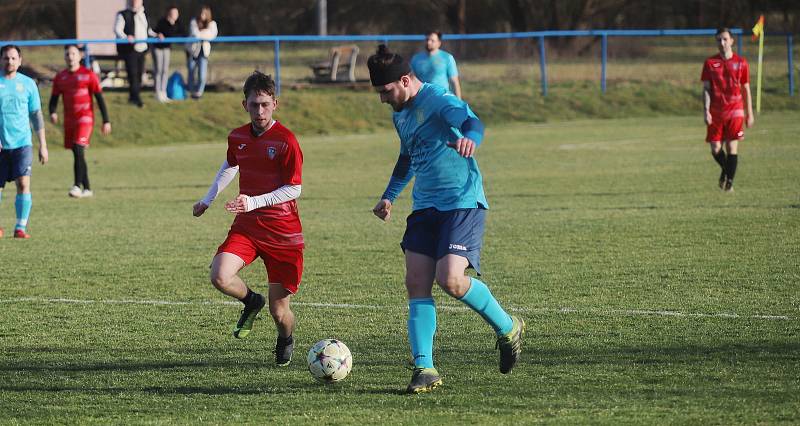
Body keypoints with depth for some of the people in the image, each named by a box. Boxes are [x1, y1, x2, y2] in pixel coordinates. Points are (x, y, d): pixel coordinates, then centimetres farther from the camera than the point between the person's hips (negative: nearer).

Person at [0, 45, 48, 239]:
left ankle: (21, 227, -9)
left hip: (22, 143, 0)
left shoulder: (28, 84, 7)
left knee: (23, 184, -13)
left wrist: (43, 145, 8)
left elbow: (36, 115, 11)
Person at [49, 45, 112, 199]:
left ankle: (77, 186, -23)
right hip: (69, 121, 5)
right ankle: (87, 188, 18)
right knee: (78, 154, 10)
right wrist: (52, 112, -10)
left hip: (85, 118, -5)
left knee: (78, 150, -20)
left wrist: (106, 121, -5)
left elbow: (99, 98, -2)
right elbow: (54, 98, 12)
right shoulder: (60, 77, 9)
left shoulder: (88, 75, -4)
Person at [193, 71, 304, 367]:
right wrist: (208, 199, 31)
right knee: (220, 277, -24)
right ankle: (251, 302, 11)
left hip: (282, 232, -4)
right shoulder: (237, 137, 5)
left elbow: (294, 189, -14)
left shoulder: (285, 140, -13)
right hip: (246, 226, 4)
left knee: (279, 311, -2)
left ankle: (285, 341, 36)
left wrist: (253, 202, -23)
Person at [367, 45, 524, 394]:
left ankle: (508, 328, 5)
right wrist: (389, 196, 29)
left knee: (450, 280, -20)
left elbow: (472, 121, -35)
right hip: (425, 207, 8)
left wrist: (470, 138, -58)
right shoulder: (400, 114, 14)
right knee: (416, 283, -5)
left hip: (463, 202, -8)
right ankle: (424, 368, -5)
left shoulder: (437, 100, -14)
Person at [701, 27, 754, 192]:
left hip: (735, 110, -1)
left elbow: (746, 90, 10)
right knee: (715, 149, 0)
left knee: (732, 147, -8)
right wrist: (706, 110, -11)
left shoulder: (741, 63, 5)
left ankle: (729, 182, 1)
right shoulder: (710, 63, 4)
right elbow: (706, 89, 1)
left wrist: (750, 114, 9)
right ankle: (725, 170, 30)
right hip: (715, 112, 1)